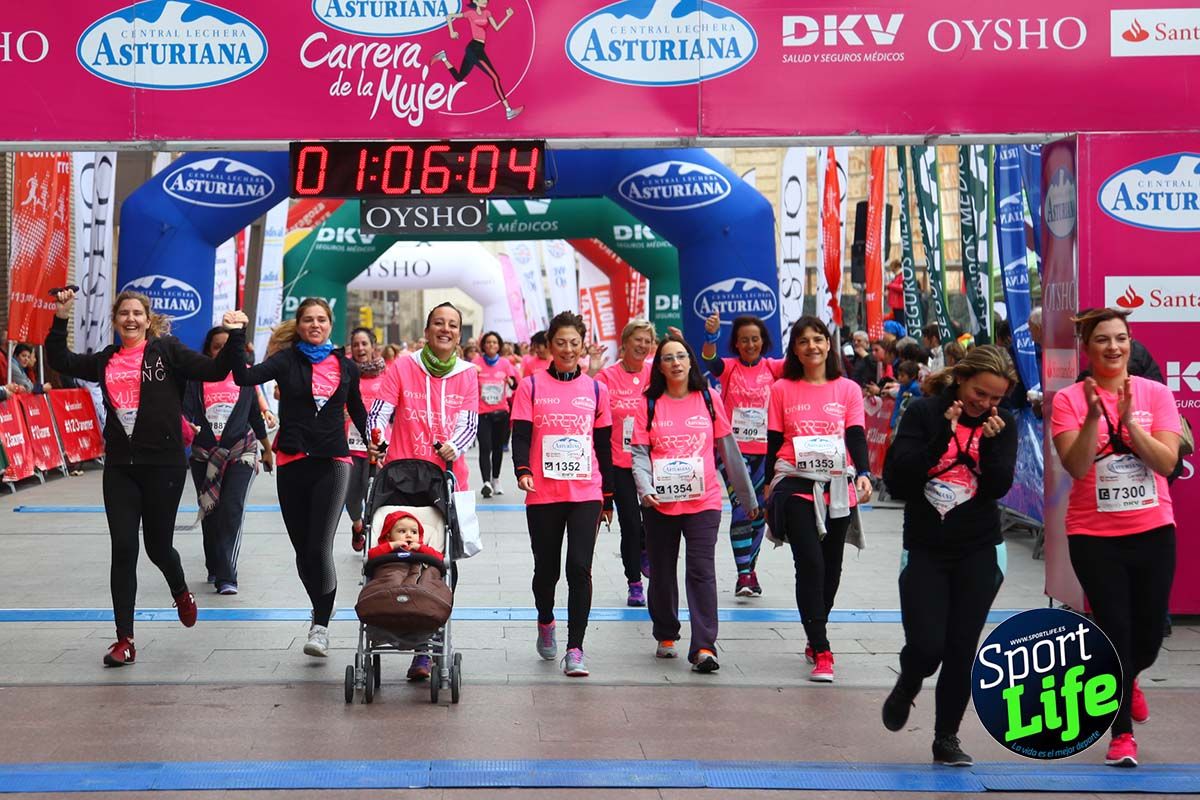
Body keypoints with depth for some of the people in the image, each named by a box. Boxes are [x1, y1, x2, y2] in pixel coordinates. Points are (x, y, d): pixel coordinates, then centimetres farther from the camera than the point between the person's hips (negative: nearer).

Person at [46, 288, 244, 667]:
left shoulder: (167, 350, -1)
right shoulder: (106, 360, 12)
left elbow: (215, 370, -8)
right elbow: (60, 361, 15)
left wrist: (234, 338, -22)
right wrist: (60, 320, 6)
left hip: (163, 465, -3)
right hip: (119, 467, 3)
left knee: (158, 545, 6)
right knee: (123, 550, 0)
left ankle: (181, 593, 42)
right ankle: (124, 641, 6)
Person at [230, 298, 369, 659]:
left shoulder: (346, 367, 10)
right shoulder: (287, 361, 3)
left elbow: (357, 410, 24)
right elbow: (245, 377, -15)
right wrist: (236, 339, -25)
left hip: (332, 463, -1)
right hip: (292, 463, 1)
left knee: (320, 547, -13)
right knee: (302, 549, 7)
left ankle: (321, 626, -8)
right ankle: (321, 611, 28)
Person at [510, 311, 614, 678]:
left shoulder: (596, 389, 9)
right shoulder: (531, 386, 4)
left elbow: (604, 445, 12)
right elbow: (520, 435, -3)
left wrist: (607, 496, 12)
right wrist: (523, 471, -22)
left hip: (586, 493, 0)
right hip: (543, 494, 0)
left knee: (579, 569, -10)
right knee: (547, 568, 10)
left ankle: (575, 649, -4)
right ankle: (545, 624, 39)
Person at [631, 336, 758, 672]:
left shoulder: (709, 400, 5)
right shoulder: (648, 404, 3)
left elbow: (729, 451, 8)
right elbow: (639, 454, -1)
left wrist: (748, 497, 11)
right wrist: (645, 488, -19)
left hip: (704, 502, -1)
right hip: (659, 503, 1)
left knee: (702, 571, -11)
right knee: (662, 573, 11)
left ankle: (704, 647, -13)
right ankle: (666, 637, 30)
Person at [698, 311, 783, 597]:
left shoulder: (773, 367, 3)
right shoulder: (729, 368, -2)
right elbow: (708, 360, -23)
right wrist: (711, 336, -43)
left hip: (765, 450, 3)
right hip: (734, 449, -3)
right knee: (741, 506, -13)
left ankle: (750, 569, 25)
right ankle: (743, 574, -9)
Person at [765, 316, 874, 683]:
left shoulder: (848, 389, 6)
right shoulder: (782, 389, 5)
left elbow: (856, 437, -2)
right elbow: (774, 442, 8)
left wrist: (863, 474, -18)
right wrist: (771, 487, 8)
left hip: (838, 488, 2)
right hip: (796, 487, -2)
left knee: (831, 566, 10)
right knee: (810, 564, -12)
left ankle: (815, 639, 28)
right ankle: (822, 652, -10)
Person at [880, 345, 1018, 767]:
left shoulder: (1001, 423, 1)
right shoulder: (923, 412, -7)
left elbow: (998, 487, -7)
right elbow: (897, 480, -16)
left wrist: (991, 441, -21)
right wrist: (942, 433, -23)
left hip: (979, 553, 2)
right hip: (925, 550, -2)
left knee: (962, 650, 2)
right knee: (926, 646, -10)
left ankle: (947, 738, 19)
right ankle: (906, 688, 25)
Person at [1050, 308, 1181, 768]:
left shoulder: (1156, 394, -1)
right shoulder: (1069, 400, -6)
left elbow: (1167, 462, -10)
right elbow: (1075, 467, -15)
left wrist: (1128, 417, -20)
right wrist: (1094, 415, -26)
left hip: (1153, 530, 2)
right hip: (1094, 535, -2)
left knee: (1149, 633, 10)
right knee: (1114, 630, -2)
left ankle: (1127, 679, 47)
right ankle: (1122, 735, 15)